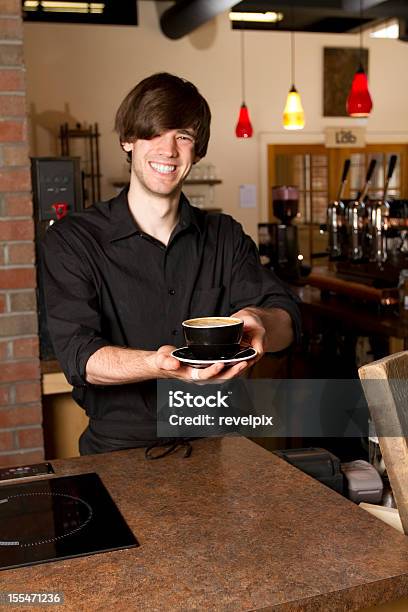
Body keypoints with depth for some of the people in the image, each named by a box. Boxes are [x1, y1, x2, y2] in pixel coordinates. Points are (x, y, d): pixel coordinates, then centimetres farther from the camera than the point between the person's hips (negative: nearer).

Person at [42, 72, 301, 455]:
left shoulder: (225, 237, 11)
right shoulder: (71, 241, -1)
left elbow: (287, 323, 1)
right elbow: (79, 357, -12)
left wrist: (256, 320, -23)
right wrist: (158, 364, -31)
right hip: (121, 449, -2)